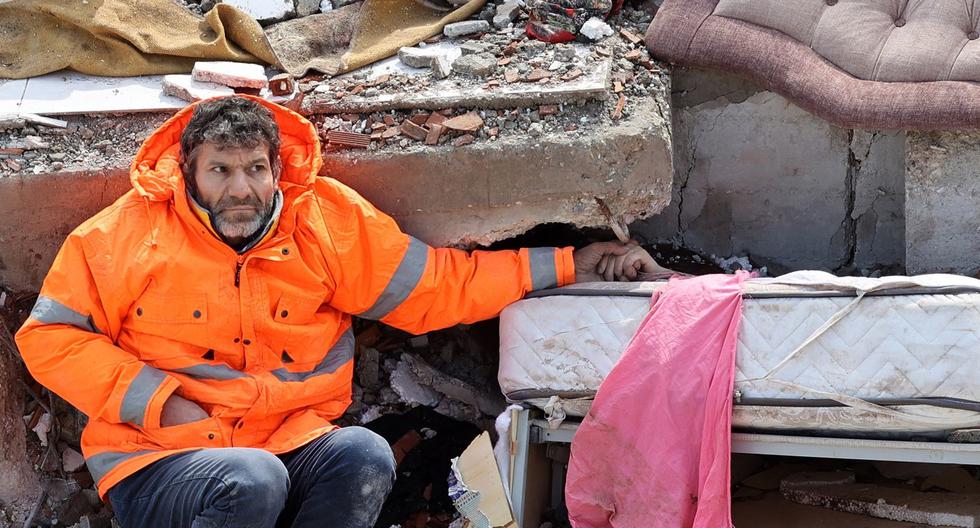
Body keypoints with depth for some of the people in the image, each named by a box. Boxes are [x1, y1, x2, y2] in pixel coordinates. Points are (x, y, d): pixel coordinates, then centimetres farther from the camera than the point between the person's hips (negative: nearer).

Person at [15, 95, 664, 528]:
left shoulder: (327, 221, 6)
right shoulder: (131, 232, -1)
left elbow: (438, 286, 11)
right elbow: (49, 337, 2)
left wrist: (568, 264, 8)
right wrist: (160, 400, -9)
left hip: (289, 446, 4)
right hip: (159, 461, -3)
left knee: (365, 456, -27)